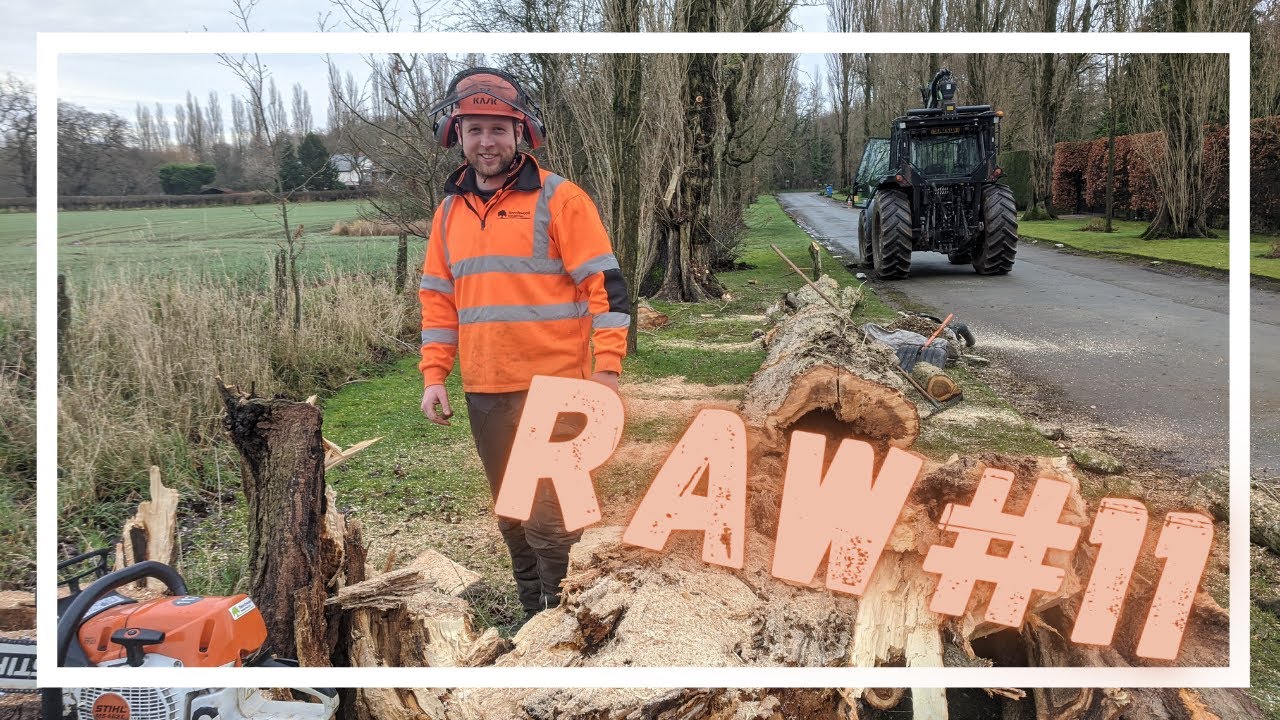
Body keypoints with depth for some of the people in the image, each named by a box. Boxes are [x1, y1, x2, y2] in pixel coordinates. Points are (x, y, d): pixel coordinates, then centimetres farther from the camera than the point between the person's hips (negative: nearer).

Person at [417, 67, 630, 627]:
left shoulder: (558, 198, -5)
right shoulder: (451, 209, 12)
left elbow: (605, 284, -8)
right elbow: (437, 297, 16)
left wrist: (607, 368, -14)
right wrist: (434, 376, 10)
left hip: (552, 386, -6)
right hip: (484, 391, 6)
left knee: (548, 517, -5)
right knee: (511, 516, 14)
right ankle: (533, 613, 29)